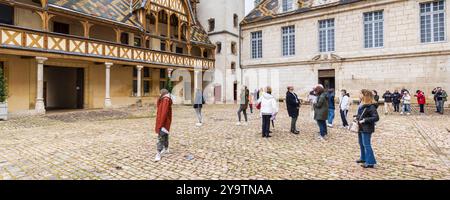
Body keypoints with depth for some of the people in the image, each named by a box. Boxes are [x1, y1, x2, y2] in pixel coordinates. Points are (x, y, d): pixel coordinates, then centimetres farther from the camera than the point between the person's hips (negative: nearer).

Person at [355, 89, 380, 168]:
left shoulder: (371, 106, -19)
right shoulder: (362, 104, 8)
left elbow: (376, 117, -23)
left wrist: (365, 120, -24)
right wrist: (356, 117, 5)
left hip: (366, 128, -9)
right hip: (361, 128, 9)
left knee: (366, 145, -4)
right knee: (361, 143, 19)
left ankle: (370, 162, 6)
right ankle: (363, 158, 35)